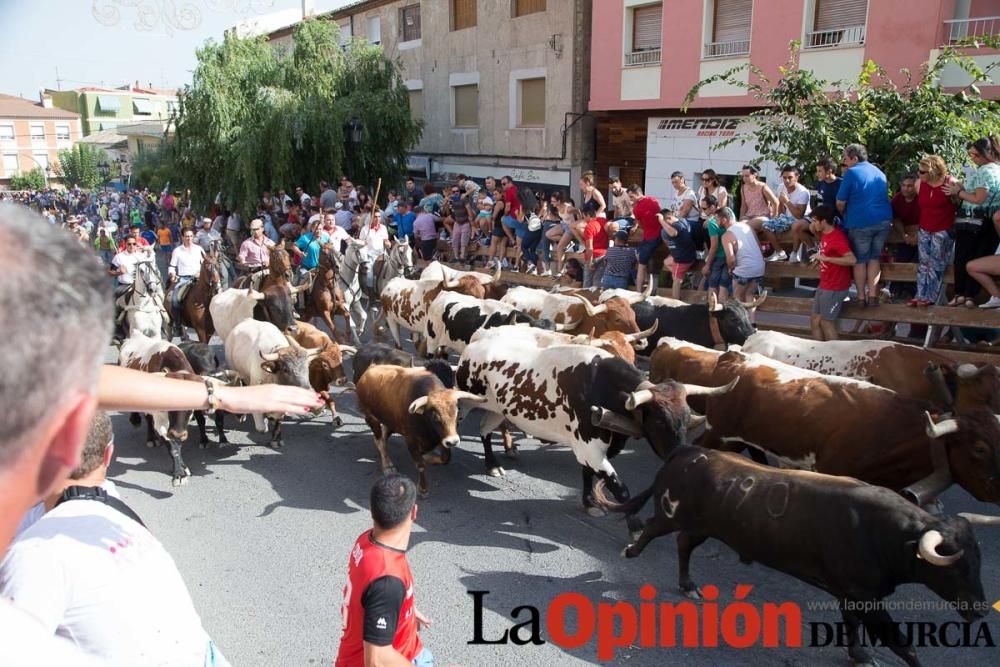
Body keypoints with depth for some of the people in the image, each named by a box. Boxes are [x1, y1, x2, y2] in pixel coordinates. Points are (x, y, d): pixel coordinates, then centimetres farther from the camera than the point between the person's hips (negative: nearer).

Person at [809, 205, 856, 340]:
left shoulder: (838, 237, -21)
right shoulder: (825, 234, 6)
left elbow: (851, 259, -31)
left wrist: (826, 258, -29)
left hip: (835, 288, -9)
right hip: (824, 286, 9)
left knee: (826, 322, -3)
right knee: (814, 319, 12)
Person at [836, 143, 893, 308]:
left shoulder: (851, 173, -6)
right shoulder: (879, 172, 15)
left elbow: (840, 203, -7)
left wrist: (845, 215, 13)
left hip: (860, 223, -5)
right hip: (883, 220, 5)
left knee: (860, 259, 7)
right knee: (874, 257, 13)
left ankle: (862, 296, 10)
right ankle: (872, 295, 8)